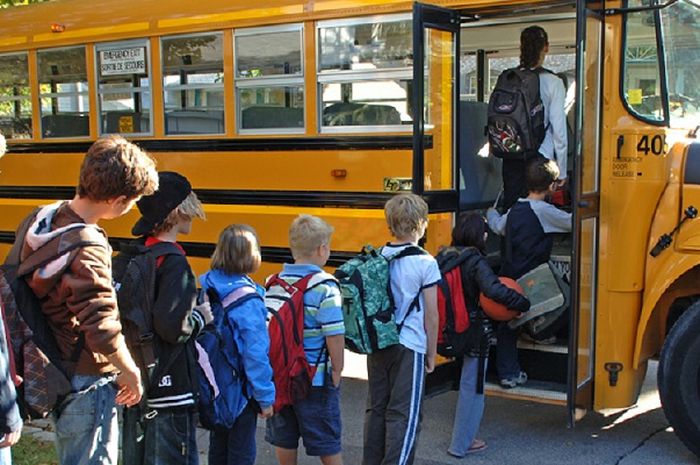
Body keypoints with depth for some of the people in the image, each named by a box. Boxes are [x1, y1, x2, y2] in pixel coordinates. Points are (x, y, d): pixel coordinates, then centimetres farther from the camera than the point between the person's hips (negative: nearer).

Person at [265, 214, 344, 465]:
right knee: (327, 444, 10)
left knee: (284, 440, 19)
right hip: (315, 379, -5)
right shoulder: (325, 288, -17)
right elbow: (334, 336, -21)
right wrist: (337, 371, -6)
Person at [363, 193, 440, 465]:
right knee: (404, 416, 2)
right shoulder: (425, 263, -11)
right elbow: (431, 315, -8)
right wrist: (431, 355, 2)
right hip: (409, 348, -5)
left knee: (376, 408, 16)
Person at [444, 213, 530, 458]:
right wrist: (523, 304, -23)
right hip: (475, 332, -7)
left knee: (467, 384, 21)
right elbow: (494, 290, -33)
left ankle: (464, 435, 32)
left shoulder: (446, 256, 3)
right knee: (472, 387, 5)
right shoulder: (475, 261, -19)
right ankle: (461, 444, 15)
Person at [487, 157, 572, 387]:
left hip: (508, 277, 8)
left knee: (507, 323, 11)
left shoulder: (515, 209, 9)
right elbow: (572, 221, -16)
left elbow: (498, 227, 28)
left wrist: (491, 211, 49)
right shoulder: (543, 210, -15)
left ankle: (507, 373, 14)